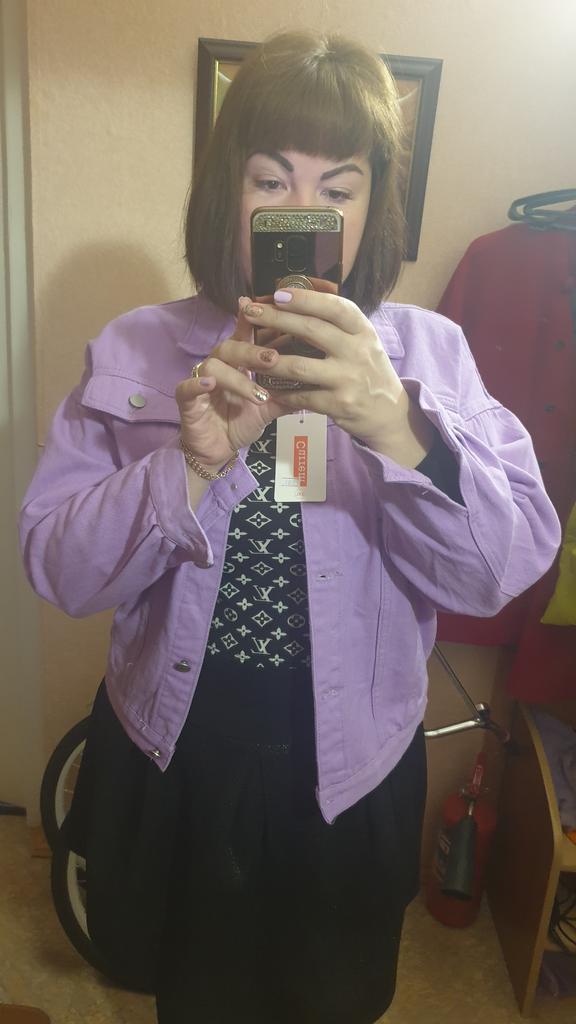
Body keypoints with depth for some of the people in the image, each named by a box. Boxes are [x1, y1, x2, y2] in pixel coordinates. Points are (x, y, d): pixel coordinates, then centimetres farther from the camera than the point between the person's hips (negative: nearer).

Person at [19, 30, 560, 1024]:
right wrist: (192, 466, -30)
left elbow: (508, 567, -17)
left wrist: (397, 428, -34)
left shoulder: (427, 353, -9)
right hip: (171, 755, 1)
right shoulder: (133, 352, -8)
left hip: (350, 767, 0)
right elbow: (57, 567, -14)